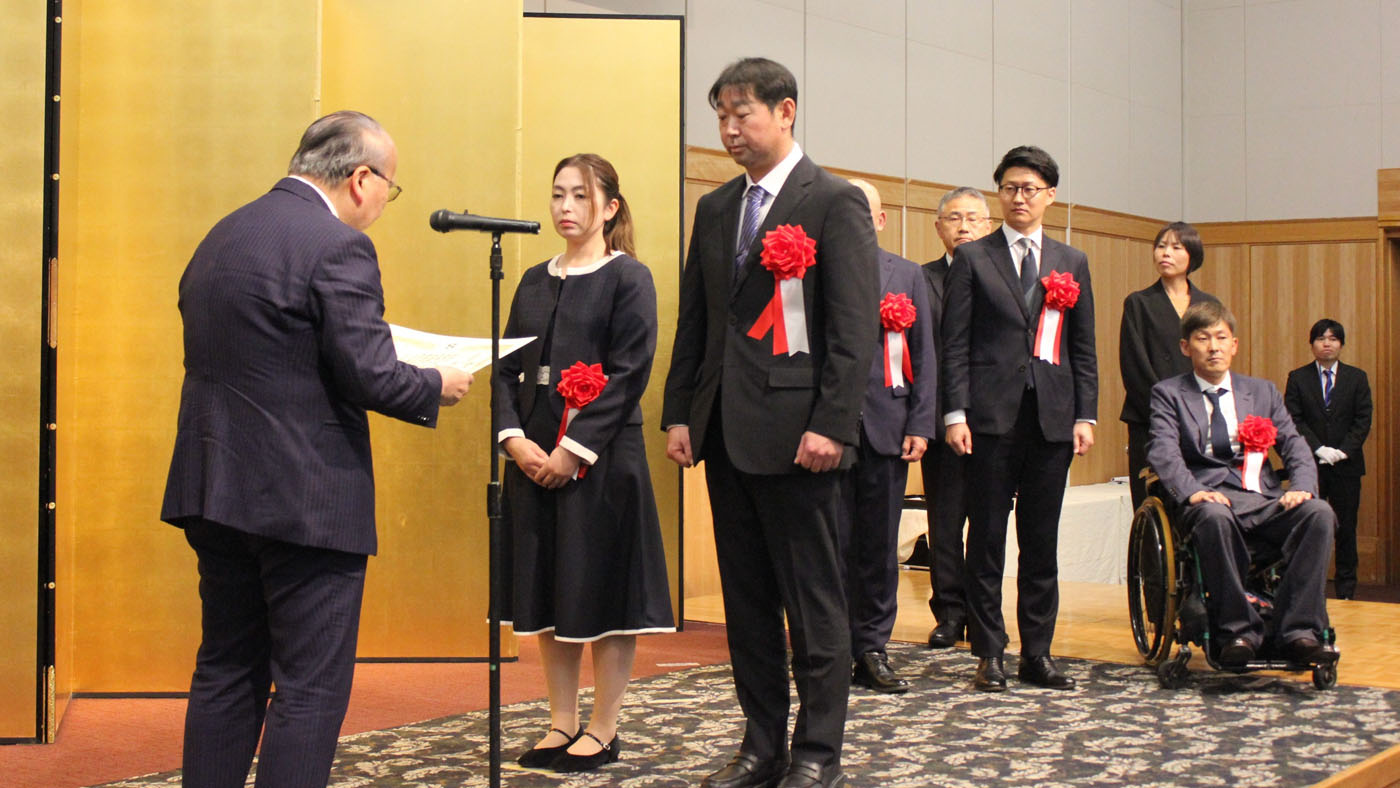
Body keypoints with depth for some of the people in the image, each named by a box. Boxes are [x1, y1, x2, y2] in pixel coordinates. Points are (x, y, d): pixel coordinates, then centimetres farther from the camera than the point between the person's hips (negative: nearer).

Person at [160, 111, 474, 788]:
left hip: (218, 488, 8)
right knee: (311, 689, 1)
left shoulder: (221, 237, 12)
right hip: (307, 501, -8)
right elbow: (369, 375, -18)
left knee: (225, 674, 17)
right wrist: (437, 386, 0)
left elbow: (230, 362, 15)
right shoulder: (338, 247, -14)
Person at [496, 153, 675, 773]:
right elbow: (509, 368, 11)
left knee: (603, 588, 0)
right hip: (534, 458, 6)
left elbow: (629, 372, -11)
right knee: (545, 587, 8)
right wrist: (514, 437, -6)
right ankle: (562, 722, 19)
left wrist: (575, 449, -16)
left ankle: (603, 729, 10)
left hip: (601, 459, -6)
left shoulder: (628, 278, -3)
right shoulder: (535, 281, 14)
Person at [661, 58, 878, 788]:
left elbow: (853, 327, -10)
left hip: (795, 433, -6)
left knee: (813, 603, 1)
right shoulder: (714, 208, 15)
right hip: (726, 433, 7)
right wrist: (679, 413, 9)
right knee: (746, 601, 12)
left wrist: (831, 426, -17)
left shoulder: (836, 202, -4)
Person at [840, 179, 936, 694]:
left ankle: (872, 650, 15)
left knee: (879, 545, 7)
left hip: (886, 425, 2)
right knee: (831, 544, 1)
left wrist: (920, 425, 0)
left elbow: (924, 356, 10)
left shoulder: (909, 275, 12)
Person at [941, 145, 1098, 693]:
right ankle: (989, 654, 9)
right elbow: (956, 344, 0)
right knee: (987, 537, 1)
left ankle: (1037, 653, 15)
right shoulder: (972, 259, 5)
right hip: (993, 414, -3)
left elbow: (1084, 348, 12)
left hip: (1052, 416, 3)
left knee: (1042, 540, 7)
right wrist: (955, 413, -9)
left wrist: (1085, 415, 4)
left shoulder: (1072, 262, 14)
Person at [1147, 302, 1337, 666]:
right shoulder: (1168, 394, 11)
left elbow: (1294, 445, 11)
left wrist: (1302, 487, -11)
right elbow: (1163, 450, -6)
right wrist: (1191, 492, -26)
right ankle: (1238, 631, -25)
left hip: (1265, 499, 4)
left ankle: (1297, 631, -24)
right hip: (1212, 498, -3)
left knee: (1319, 512, -27)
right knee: (1214, 517, -39)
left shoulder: (1263, 392, 22)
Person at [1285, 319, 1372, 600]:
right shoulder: (1298, 378, 5)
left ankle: (1346, 590, 10)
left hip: (1347, 464, 1)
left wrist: (1343, 451, -10)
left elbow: (1363, 421, 2)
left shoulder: (1357, 378, 8)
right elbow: (1293, 421, -1)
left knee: (1346, 527, 3)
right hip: (1310, 463, -1)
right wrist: (1319, 449, -12)